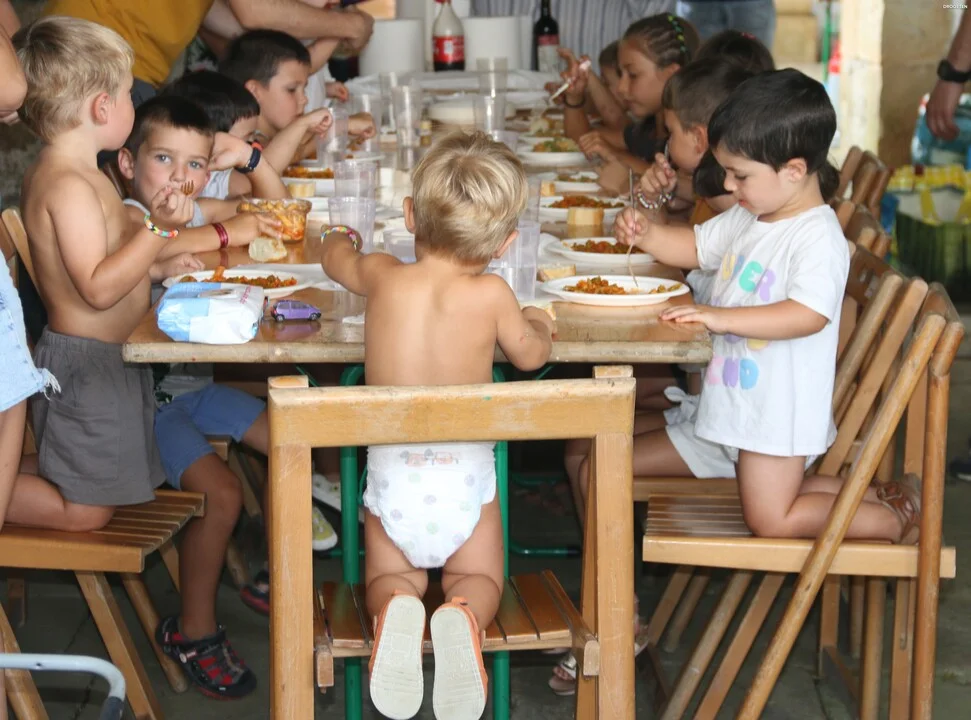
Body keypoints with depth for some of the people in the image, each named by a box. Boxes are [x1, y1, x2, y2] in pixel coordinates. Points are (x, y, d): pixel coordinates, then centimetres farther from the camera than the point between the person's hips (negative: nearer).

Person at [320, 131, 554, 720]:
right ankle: (462, 617, -19)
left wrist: (341, 237, 41)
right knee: (479, 578, 19)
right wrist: (539, 325, 28)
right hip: (465, 474, -1)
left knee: (389, 577, 20)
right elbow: (530, 356, 5)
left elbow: (336, 258, 17)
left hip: (393, 475, 1)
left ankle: (396, 609, -18)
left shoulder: (382, 276, -7)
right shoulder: (491, 294, -14)